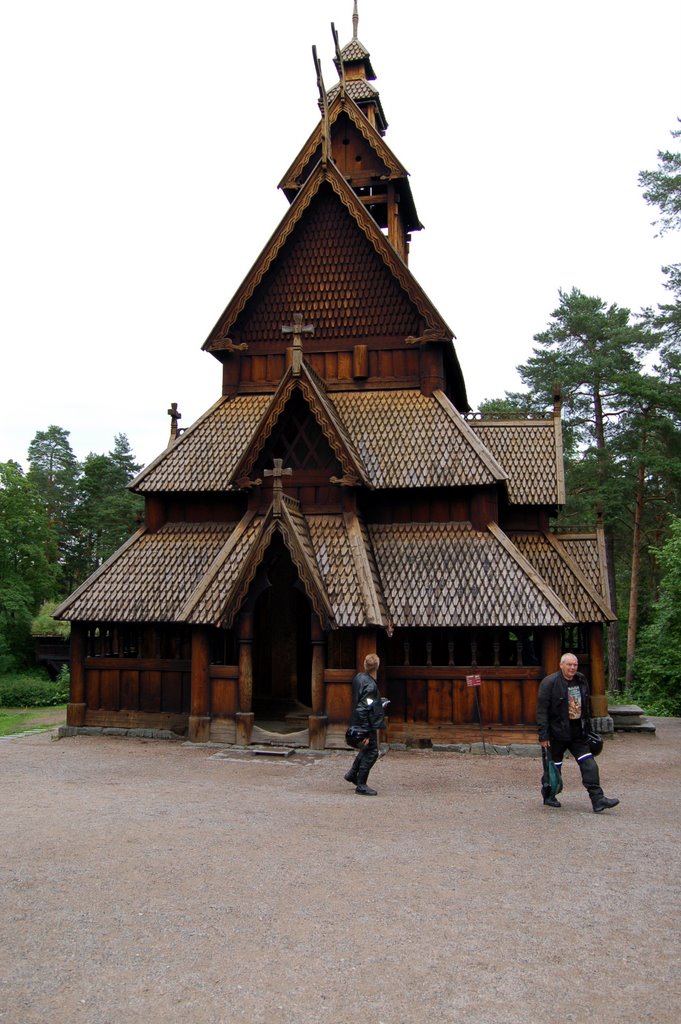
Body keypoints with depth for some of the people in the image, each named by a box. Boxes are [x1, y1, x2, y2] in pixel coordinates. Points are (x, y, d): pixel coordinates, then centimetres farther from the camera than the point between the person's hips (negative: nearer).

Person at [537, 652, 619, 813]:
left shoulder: (581, 681, 7)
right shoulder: (549, 682, -14)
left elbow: (586, 707, 17)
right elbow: (542, 710, -15)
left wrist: (587, 729, 15)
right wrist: (543, 735, -18)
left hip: (578, 732, 5)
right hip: (557, 733, -5)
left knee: (589, 765, -1)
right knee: (553, 766, 7)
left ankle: (598, 800, 1)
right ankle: (548, 796, 25)